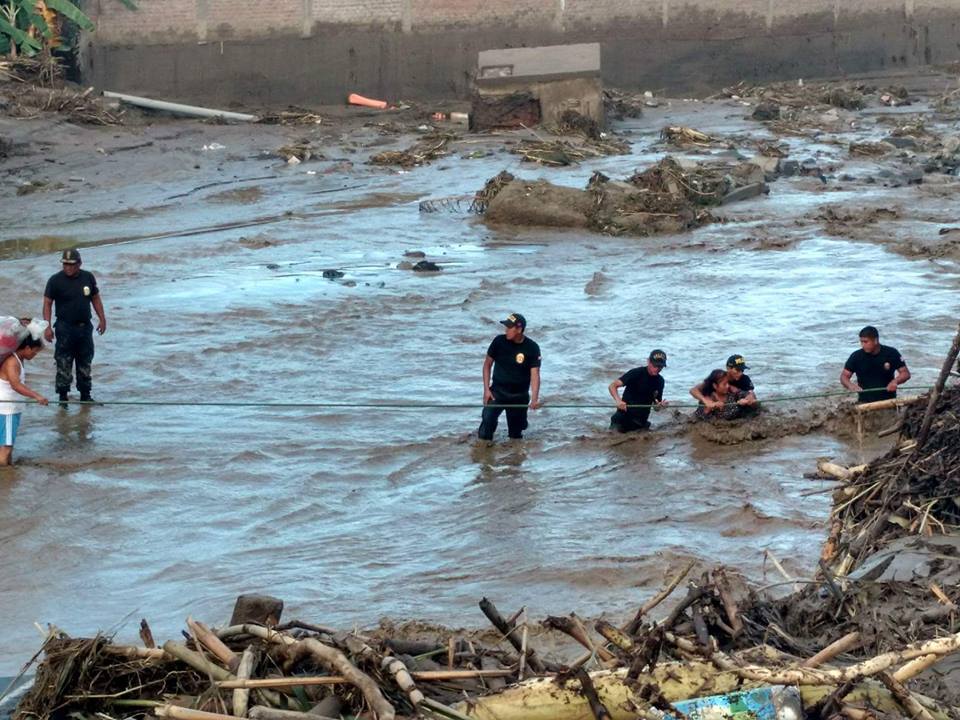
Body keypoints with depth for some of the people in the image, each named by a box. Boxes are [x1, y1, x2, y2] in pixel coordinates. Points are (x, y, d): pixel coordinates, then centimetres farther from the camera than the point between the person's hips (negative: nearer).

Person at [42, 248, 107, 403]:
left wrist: (102, 319, 10)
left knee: (85, 363, 12)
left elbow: (95, 298, 13)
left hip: (85, 327, 4)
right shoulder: (55, 281, -9)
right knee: (63, 364, -4)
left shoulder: (88, 278, 2)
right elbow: (47, 303, -7)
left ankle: (85, 394, 23)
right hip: (65, 328, -4)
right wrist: (47, 327, -14)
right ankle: (62, 396, 5)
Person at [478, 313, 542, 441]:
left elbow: (535, 374, -16)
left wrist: (534, 399, -30)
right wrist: (486, 389, -5)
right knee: (487, 418, -25)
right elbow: (487, 364, 3)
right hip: (497, 391, 0)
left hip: (519, 396, 0)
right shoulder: (499, 341, -8)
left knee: (515, 435, 8)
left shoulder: (532, 348, -11)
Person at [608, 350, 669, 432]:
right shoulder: (636, 373, -14)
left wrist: (659, 405, -15)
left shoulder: (660, 381, 3)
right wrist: (618, 401, -41)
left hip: (641, 421, 4)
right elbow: (612, 386, -22)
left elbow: (656, 407, 9)